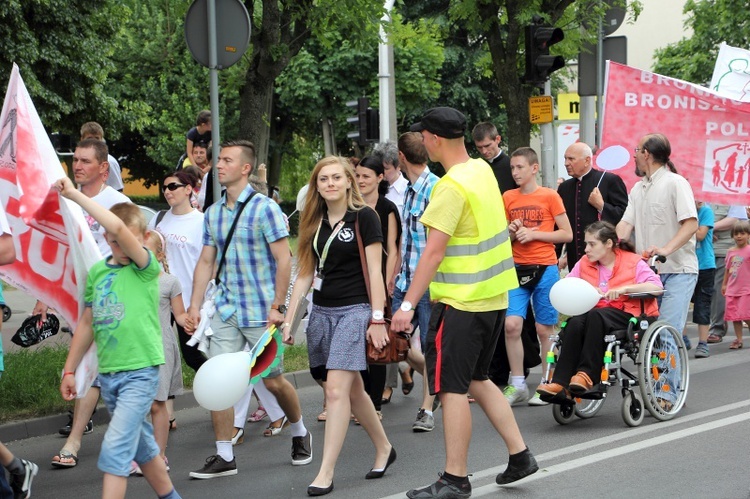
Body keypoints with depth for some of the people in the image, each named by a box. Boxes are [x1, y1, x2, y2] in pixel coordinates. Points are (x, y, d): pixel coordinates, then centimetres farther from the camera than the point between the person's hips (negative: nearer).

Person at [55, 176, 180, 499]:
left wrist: (74, 194, -25)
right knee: (141, 446, 18)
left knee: (116, 447, -14)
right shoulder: (96, 272, 7)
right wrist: (70, 370, 15)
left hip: (141, 371, -6)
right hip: (107, 373, 7)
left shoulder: (146, 267, -10)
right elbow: (87, 323, 15)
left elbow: (117, 227, -27)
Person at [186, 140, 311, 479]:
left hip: (261, 311, -5)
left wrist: (277, 306, -14)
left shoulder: (264, 209, -9)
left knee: (273, 381, 4)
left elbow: (284, 260, -11)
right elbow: (206, 262, 13)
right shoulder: (213, 213, 9)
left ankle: (299, 433, 30)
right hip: (226, 310, 5)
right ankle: (224, 456, 2)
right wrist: (195, 306, 6)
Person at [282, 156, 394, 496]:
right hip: (321, 312, 6)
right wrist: (288, 319, 8)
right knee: (353, 391, 12)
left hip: (354, 310, -6)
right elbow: (306, 273, 13)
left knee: (336, 389, -14)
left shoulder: (364, 217, -5)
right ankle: (384, 448, 31)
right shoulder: (314, 222, 11)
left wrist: (377, 318, -11)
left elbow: (373, 270, -7)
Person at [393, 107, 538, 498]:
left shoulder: (452, 187, -19)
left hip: (461, 302, -9)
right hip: (493, 295, 9)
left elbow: (434, 250, -23)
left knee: (452, 388, -3)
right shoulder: (482, 170, 9)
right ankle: (519, 454, 19)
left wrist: (408, 304, -22)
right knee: (477, 379, 20)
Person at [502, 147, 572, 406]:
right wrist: (512, 232, -4)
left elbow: (567, 234, -2)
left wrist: (533, 233, -12)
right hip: (518, 268, 3)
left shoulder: (549, 196, -2)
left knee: (544, 329, 2)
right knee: (511, 325, -10)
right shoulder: (508, 197, 9)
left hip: (545, 268, -3)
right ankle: (517, 385, 0)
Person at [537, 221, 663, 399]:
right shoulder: (584, 263, 16)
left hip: (628, 315, -4)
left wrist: (624, 289, -21)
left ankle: (587, 374, -37)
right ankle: (560, 383, -38)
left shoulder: (633, 261, 2)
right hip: (595, 314, 4)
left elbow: (656, 286, -10)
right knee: (575, 322, -31)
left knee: (595, 316, -36)